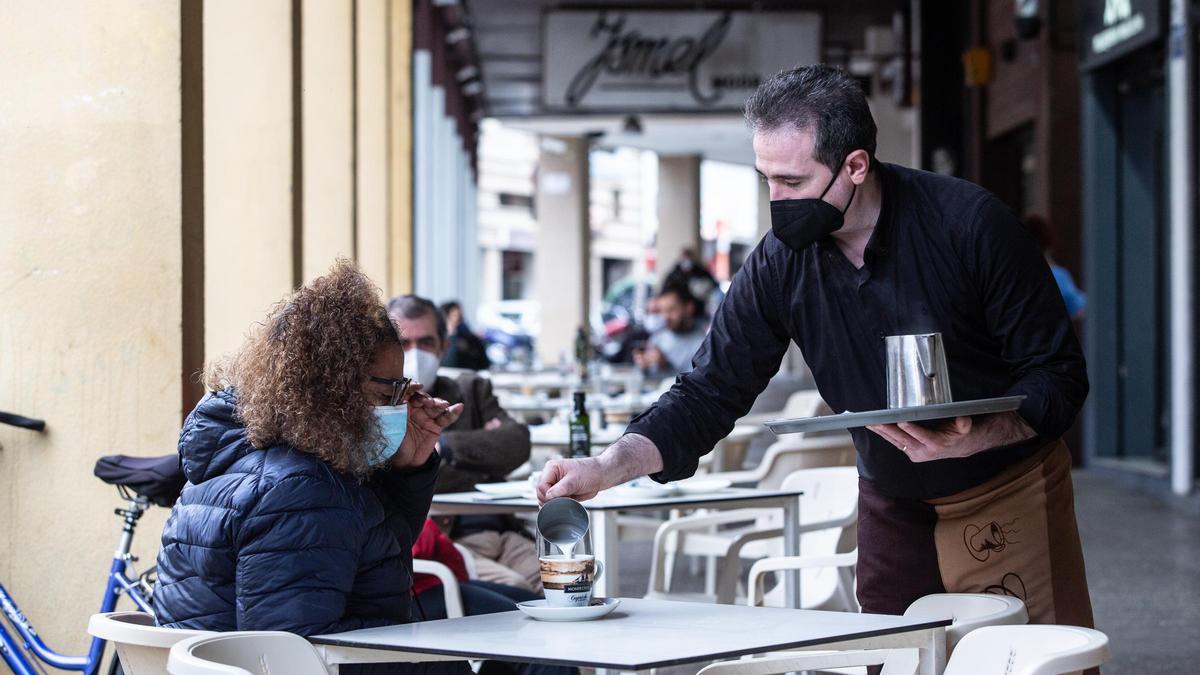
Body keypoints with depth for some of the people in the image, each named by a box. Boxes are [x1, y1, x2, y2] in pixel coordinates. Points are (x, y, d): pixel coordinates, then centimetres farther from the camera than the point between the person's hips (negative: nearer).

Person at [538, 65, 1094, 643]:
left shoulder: (968, 222, -20)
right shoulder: (780, 263, -10)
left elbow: (1058, 374, -15)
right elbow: (710, 394, -5)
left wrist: (971, 440, -33)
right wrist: (605, 469, -20)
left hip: (1009, 488, -3)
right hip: (891, 504, 3)